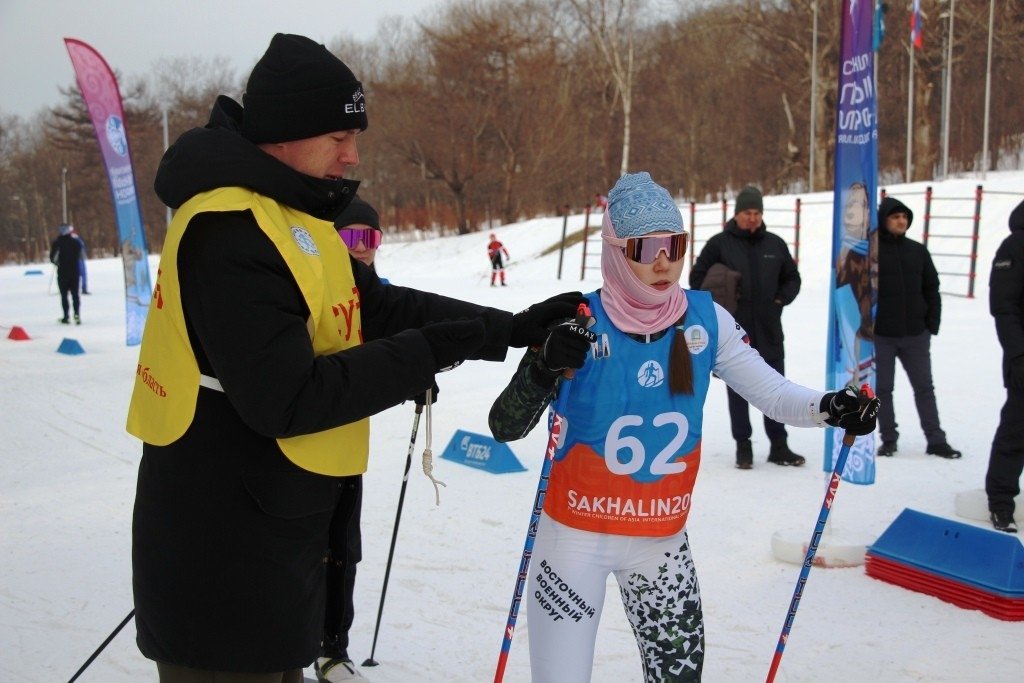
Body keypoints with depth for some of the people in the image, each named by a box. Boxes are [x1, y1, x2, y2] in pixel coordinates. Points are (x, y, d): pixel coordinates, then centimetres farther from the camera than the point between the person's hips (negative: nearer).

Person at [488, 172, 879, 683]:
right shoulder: (579, 324, -12)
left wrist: (828, 408, -22)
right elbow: (504, 428, -12)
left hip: (662, 541, 3)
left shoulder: (705, 319, -3)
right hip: (575, 538, -3)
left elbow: (771, 390, -3)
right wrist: (543, 368, -30)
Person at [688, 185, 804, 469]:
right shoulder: (719, 244, -2)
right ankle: (743, 447, 13)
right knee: (738, 389, 5)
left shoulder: (775, 244, 8)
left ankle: (779, 446, 16)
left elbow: (792, 278, 19)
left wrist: (781, 298, 2)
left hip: (768, 330, 3)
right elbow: (697, 277, 3)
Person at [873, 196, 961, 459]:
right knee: (882, 389, 6)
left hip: (916, 335, 3)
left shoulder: (918, 251, 6)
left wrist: (932, 324, 2)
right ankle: (888, 439, 18)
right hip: (880, 336, -3)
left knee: (924, 387, 8)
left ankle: (936, 440, 14)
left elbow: (931, 289, 10)